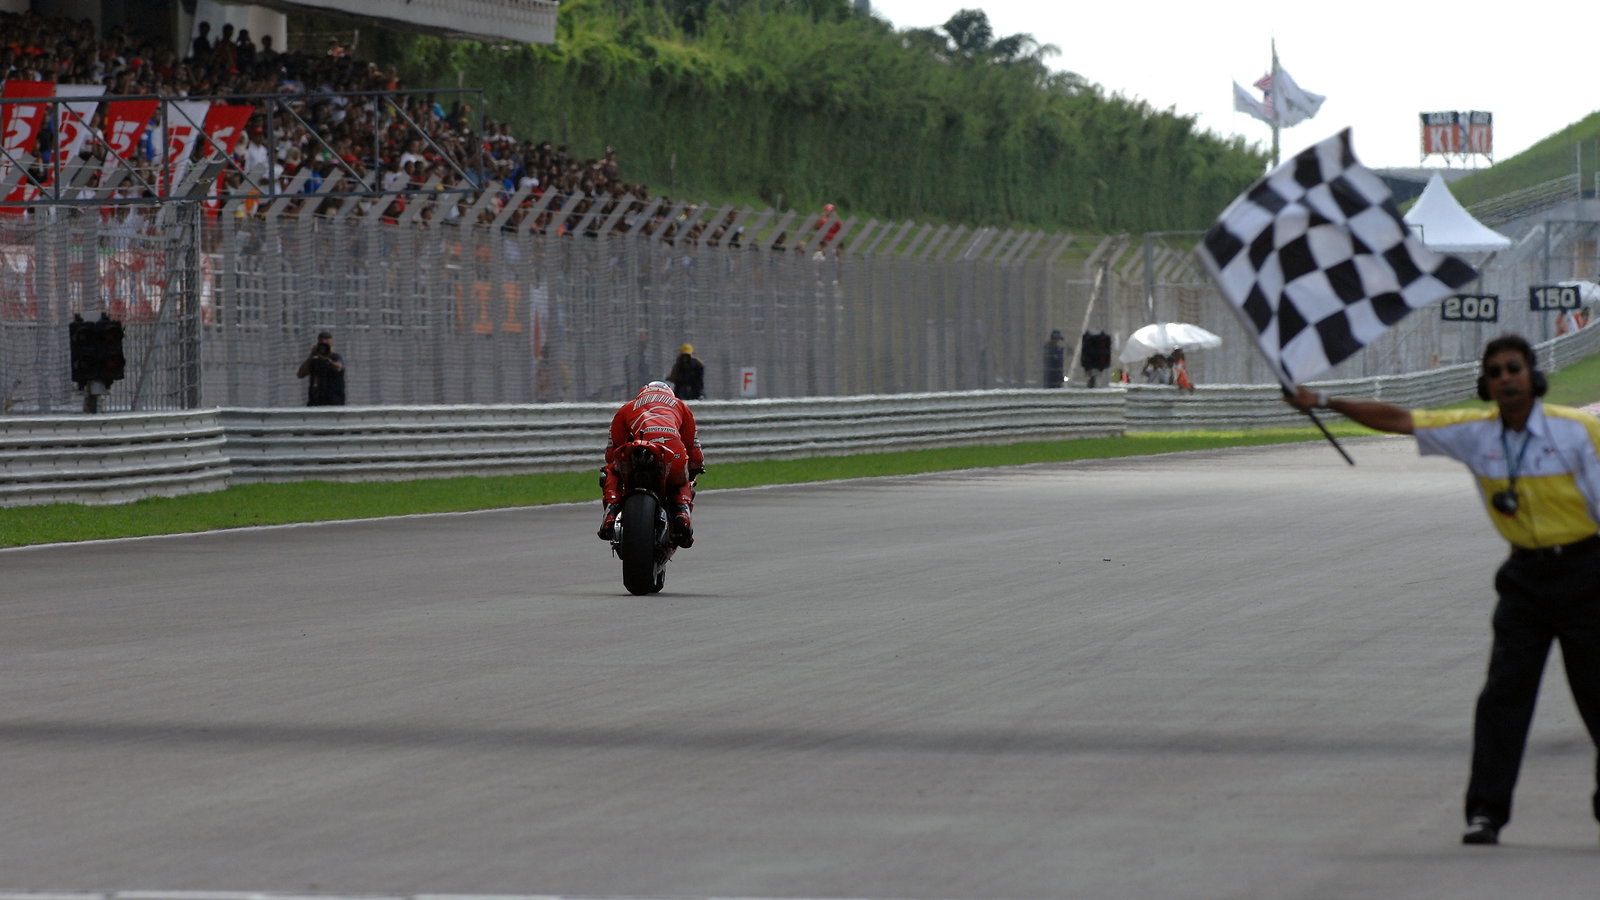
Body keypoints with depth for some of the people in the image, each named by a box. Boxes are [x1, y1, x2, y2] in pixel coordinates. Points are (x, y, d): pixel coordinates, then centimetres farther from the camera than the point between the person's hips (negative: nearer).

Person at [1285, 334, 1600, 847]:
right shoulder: (1476, 433, 1)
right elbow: (1397, 420, 2)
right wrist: (1321, 402, -2)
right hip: (1525, 575, 3)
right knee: (1504, 691, -6)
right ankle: (1486, 811, -7)